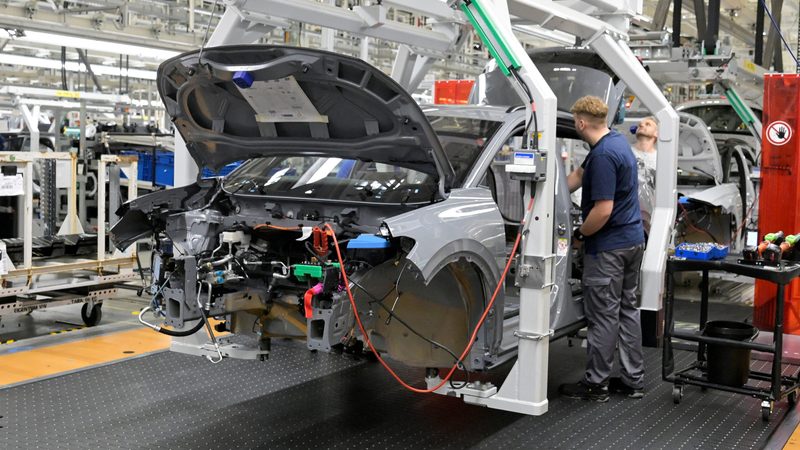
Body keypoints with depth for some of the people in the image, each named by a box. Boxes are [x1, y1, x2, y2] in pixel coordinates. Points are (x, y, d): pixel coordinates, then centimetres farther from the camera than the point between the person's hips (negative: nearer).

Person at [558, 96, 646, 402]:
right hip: (632, 240, 10)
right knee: (627, 310, 14)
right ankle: (633, 379, 22)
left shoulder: (603, 155, -22)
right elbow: (579, 176, 20)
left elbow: (603, 210, -25)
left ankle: (596, 384, 10)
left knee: (603, 316, 0)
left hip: (608, 247, -10)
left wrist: (580, 233, -10)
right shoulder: (616, 142, 10)